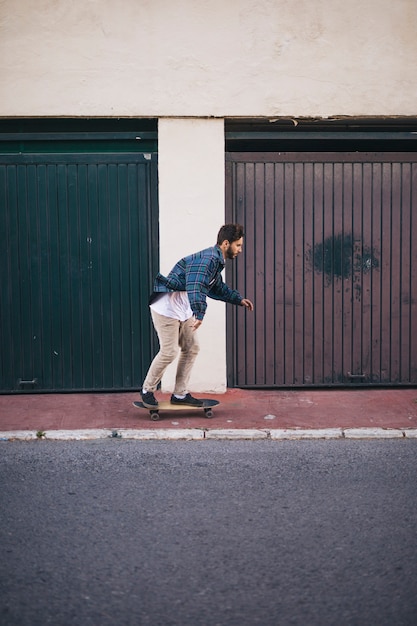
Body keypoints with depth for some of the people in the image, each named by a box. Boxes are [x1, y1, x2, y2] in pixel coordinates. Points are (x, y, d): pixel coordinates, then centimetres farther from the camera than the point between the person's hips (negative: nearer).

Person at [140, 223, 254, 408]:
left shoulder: (216, 261, 10)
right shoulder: (208, 259, -23)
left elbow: (217, 288, 27)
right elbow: (196, 287, -37)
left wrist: (239, 299, 23)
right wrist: (200, 314, -46)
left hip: (183, 310, 10)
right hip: (167, 308, -10)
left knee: (191, 349, 9)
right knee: (169, 352, -7)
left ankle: (180, 394, 17)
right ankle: (147, 390, 12)